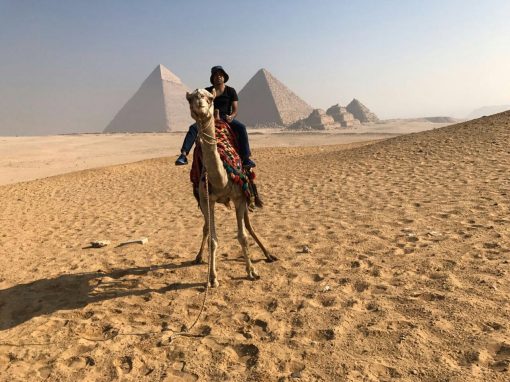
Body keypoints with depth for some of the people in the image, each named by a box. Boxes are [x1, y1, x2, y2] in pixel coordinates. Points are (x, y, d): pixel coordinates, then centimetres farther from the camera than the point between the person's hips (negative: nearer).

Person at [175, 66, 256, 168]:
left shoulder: (231, 91, 6)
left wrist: (231, 116, -21)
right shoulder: (207, 91, 9)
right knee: (193, 128, -26)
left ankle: (245, 158, -27)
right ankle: (183, 155, -36)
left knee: (241, 128, -29)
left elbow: (235, 109, 2)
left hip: (226, 118, -1)